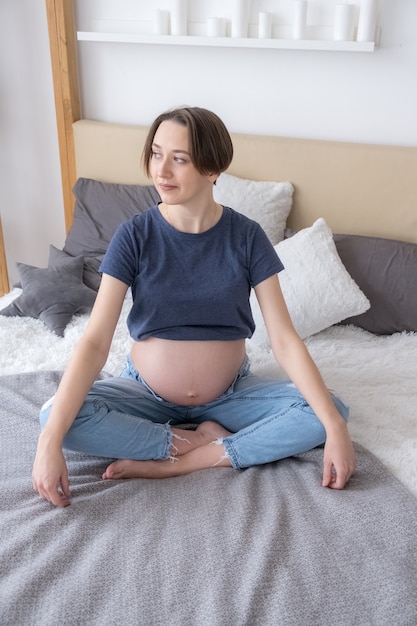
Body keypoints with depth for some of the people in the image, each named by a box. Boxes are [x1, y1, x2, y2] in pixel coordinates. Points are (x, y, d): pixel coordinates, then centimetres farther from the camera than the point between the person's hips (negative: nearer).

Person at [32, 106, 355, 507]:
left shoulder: (246, 236, -12)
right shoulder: (134, 235, -14)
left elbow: (284, 340, -14)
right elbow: (95, 342, -20)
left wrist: (335, 427, -24)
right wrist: (50, 442, -30)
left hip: (230, 393, 1)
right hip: (147, 392, 0)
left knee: (330, 412, -21)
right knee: (55, 415, -26)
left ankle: (174, 463, -19)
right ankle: (209, 440, -13)